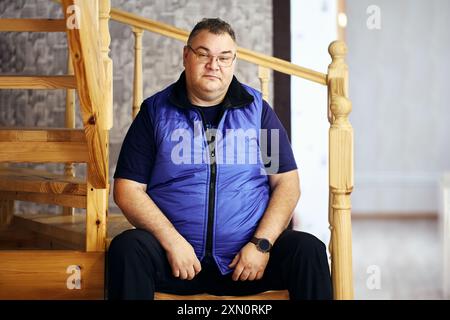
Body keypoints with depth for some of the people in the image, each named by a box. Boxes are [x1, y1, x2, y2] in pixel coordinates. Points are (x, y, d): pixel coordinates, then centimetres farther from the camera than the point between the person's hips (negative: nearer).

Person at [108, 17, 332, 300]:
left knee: (308, 250, -25)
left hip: (248, 256, 1)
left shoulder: (257, 108, 11)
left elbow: (287, 182, 6)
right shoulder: (156, 111, 7)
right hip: (178, 256, -1)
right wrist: (172, 241, -13)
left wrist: (262, 244, -9)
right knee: (127, 248, -31)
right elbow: (127, 189, 1)